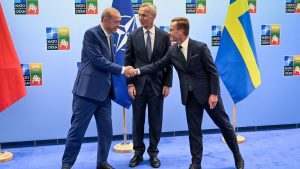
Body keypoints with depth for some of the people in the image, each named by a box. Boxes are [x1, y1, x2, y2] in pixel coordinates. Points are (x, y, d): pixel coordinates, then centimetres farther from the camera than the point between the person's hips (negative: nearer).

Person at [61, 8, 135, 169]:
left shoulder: (109, 37, 14)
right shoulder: (91, 33, -11)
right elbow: (99, 61, -18)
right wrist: (122, 70, -12)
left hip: (104, 92, 8)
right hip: (87, 90, -8)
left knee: (106, 130, 10)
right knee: (77, 129, 1)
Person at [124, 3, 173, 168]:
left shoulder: (164, 36, 1)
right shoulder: (133, 35, 2)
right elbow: (128, 61, 2)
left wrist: (167, 84, -3)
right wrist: (130, 83, -6)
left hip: (157, 85, 0)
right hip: (138, 84, 1)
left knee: (155, 121, 6)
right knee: (137, 120, 7)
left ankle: (153, 153, 20)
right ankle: (138, 152, 22)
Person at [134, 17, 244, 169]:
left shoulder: (200, 47, -13)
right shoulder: (172, 51, 2)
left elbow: (213, 72, -12)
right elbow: (157, 65, 4)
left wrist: (214, 94, -16)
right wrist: (138, 71, -8)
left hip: (208, 93, -4)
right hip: (190, 96, 4)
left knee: (224, 125, 9)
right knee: (194, 130, 8)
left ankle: (237, 156, 28)